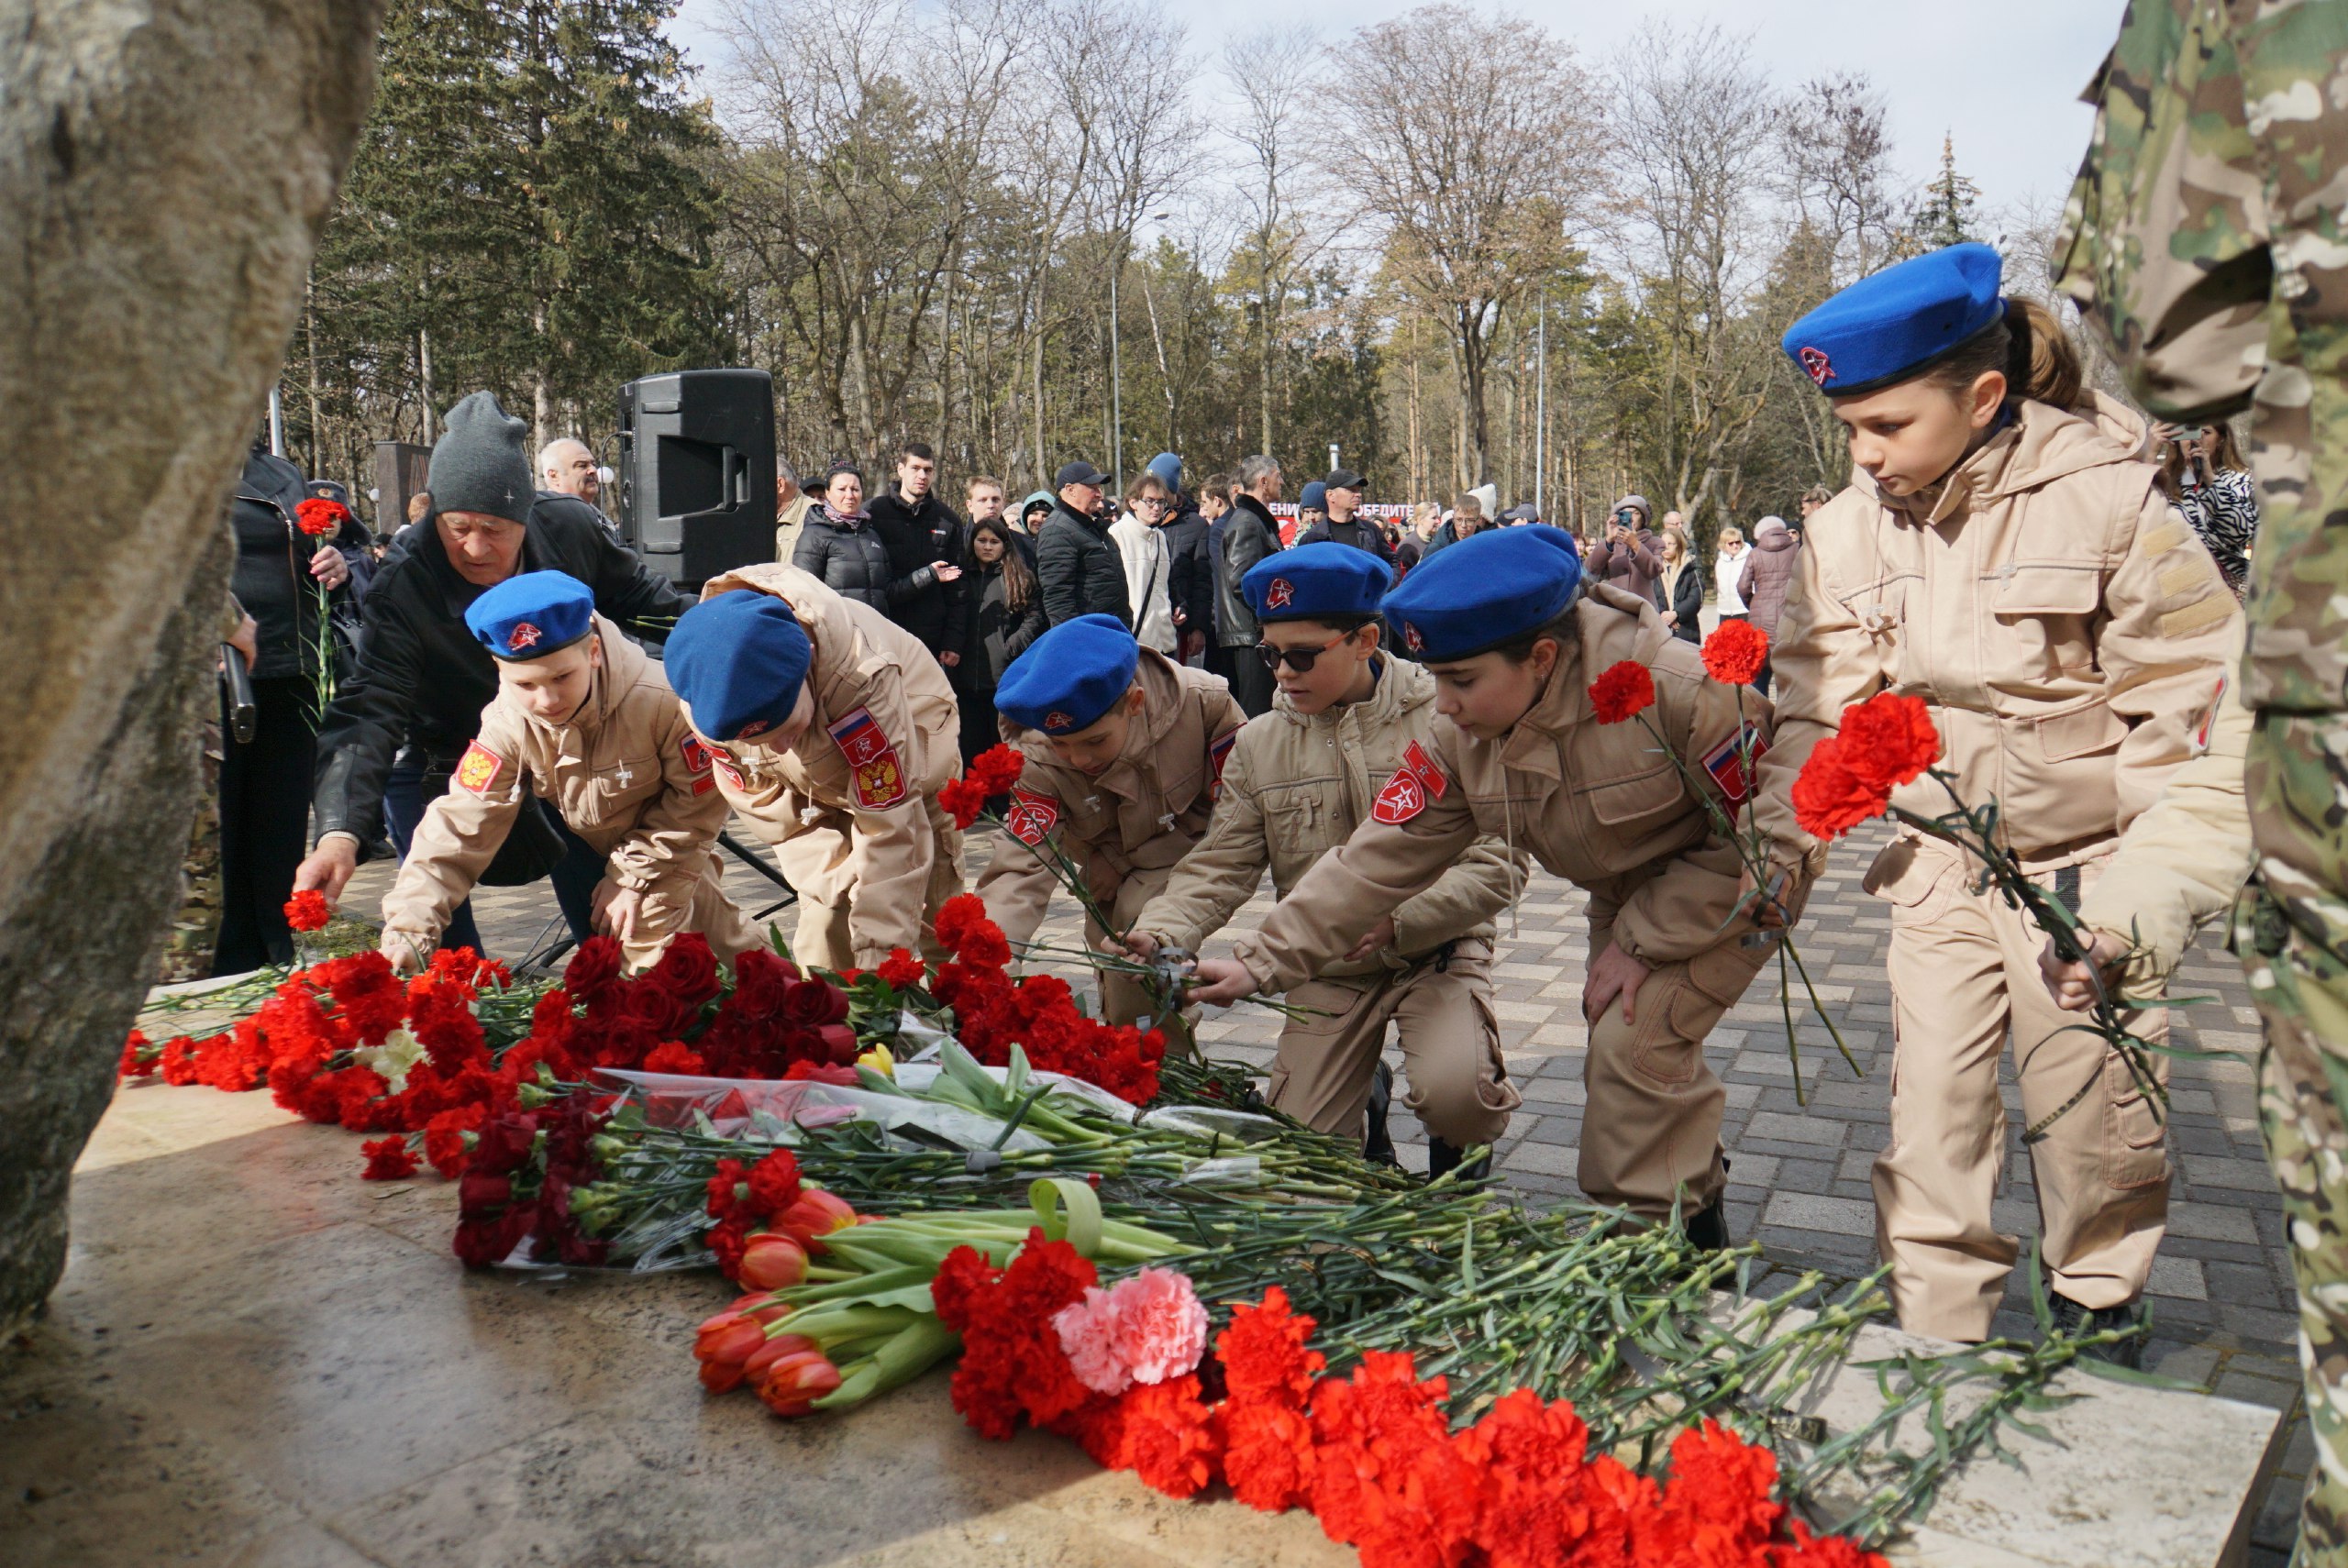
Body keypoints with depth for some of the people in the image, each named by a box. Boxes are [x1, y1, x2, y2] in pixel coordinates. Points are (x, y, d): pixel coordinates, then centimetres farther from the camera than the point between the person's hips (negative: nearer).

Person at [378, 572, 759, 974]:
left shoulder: (661, 701, -38)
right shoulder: (508, 724, -26)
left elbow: (700, 800, -24)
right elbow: (459, 827, -26)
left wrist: (636, 874, -22)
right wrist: (409, 927, -36)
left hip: (666, 848, -3)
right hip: (592, 849, 4)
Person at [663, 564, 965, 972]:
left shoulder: (858, 673, -44)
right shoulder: (706, 700, -31)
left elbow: (891, 828, -39)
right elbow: (769, 809, -18)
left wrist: (878, 958, -38)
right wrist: (841, 891, -24)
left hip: (909, 757, -2)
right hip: (820, 791, 3)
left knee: (938, 933, -3)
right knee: (825, 923, -10)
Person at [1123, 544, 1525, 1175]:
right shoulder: (1258, 744, 3)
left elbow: (1496, 863, -12)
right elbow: (1218, 868, 2)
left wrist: (1396, 921, -26)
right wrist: (1160, 932, -18)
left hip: (1437, 952, -3)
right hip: (1326, 970, 4)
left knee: (1454, 1092, -30)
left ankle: (1458, 1174, 7)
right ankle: (1367, 1137, 31)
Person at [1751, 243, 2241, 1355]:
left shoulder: (2103, 497, -14)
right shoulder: (1851, 526, -4)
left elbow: (2192, 699, -10)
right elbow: (1819, 702, 1)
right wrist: (1782, 844, -9)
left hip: (2083, 870, -2)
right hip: (1939, 869, 3)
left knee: (2093, 1116, 10)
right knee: (1929, 1117, 3)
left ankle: (2097, 1315, 35)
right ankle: (1933, 1349, 16)